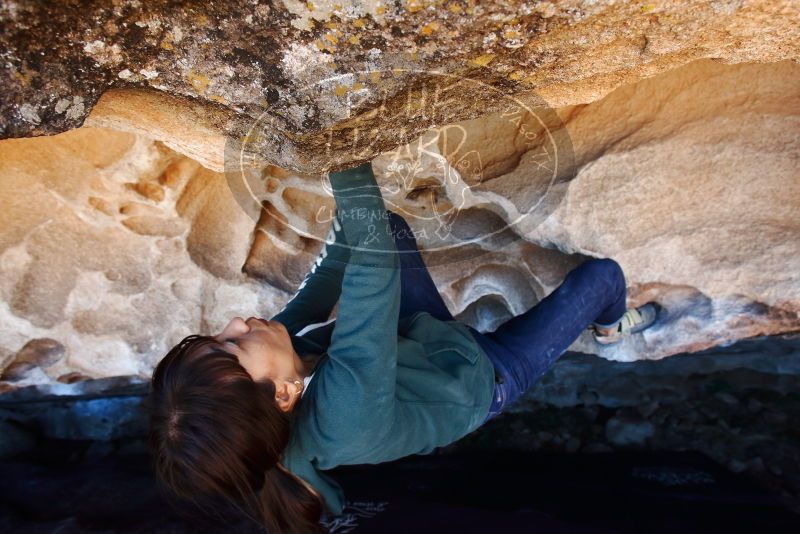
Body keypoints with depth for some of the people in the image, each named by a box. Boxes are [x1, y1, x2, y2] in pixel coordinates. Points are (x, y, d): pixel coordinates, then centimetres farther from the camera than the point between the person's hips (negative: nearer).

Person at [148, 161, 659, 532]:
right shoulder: (347, 412, -48)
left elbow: (315, 296, -14)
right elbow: (373, 260, -50)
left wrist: (352, 214, -14)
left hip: (419, 336, 6)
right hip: (480, 377, -5)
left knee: (389, 221, 12)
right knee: (601, 273, 2)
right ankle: (610, 328, 41)